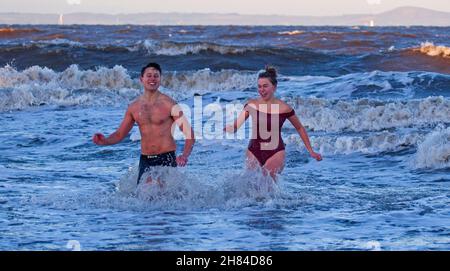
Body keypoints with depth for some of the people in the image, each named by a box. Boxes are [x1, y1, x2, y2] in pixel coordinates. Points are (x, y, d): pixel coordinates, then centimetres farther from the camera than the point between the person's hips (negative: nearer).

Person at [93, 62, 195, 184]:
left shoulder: (169, 104, -5)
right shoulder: (134, 107, 8)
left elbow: (189, 133, -6)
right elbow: (120, 134, 16)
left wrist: (184, 156, -23)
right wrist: (105, 141, -5)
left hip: (166, 160, -4)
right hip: (145, 160, 4)